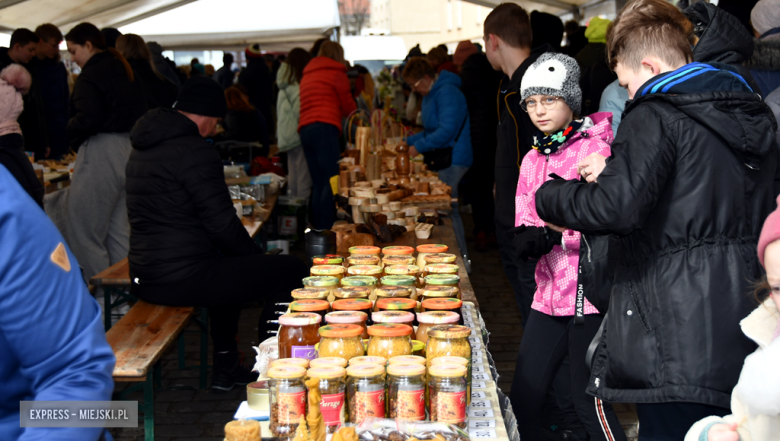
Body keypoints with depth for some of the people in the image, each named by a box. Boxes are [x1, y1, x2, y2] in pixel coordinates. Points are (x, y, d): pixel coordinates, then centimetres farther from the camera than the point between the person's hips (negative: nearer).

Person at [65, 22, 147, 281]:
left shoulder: (90, 76, -11)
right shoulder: (125, 70, 15)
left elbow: (88, 119, -22)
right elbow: (143, 112, 16)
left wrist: (71, 132, -3)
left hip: (102, 153, -9)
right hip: (131, 150, 9)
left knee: (85, 234, -2)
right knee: (120, 233, 13)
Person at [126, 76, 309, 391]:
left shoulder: (142, 147, 15)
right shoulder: (195, 151, -15)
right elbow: (222, 223, -17)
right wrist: (255, 256, 2)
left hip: (144, 276, 10)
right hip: (182, 278, -10)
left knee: (231, 266, 37)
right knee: (291, 272, -4)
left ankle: (226, 368, 39)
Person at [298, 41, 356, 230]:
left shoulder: (307, 75, 28)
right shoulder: (336, 73, 6)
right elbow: (348, 107, 9)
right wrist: (354, 110, 31)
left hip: (304, 129, 8)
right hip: (325, 128, -8)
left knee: (318, 184, 7)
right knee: (333, 181, -12)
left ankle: (318, 228, 3)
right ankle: (327, 229, -20)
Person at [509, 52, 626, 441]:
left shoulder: (594, 149, -8)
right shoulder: (533, 158, 13)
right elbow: (523, 219, 10)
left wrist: (555, 236, -23)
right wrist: (528, 236, -11)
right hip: (549, 293, 7)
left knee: (589, 400, -2)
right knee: (523, 397, 10)